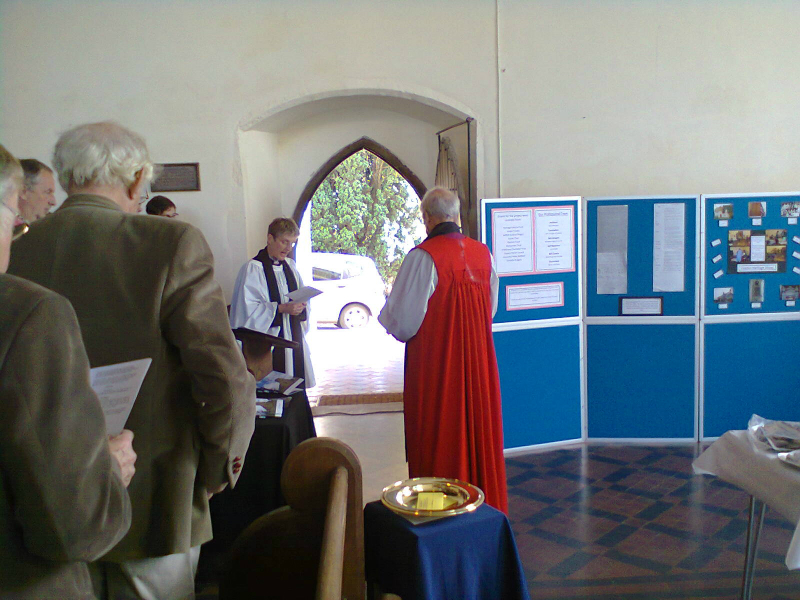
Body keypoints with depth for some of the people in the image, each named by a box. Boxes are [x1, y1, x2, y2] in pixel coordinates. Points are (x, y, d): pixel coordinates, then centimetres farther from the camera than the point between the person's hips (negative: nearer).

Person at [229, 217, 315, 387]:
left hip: (293, 336, 7)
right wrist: (281, 308, -22)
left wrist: (300, 305, -4)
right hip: (269, 338, -7)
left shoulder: (290, 265, 12)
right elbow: (248, 308, -16)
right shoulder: (253, 268, -10)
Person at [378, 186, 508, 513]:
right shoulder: (483, 253, 1)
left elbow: (403, 320, -15)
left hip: (435, 362, -5)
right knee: (479, 426, 17)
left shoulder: (423, 256, -17)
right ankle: (486, 503, 30)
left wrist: (384, 313, 6)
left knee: (439, 437, 6)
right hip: (479, 361, 6)